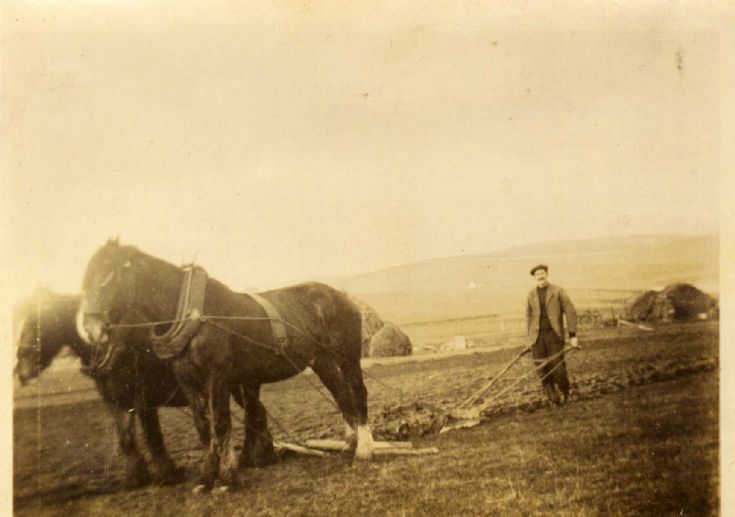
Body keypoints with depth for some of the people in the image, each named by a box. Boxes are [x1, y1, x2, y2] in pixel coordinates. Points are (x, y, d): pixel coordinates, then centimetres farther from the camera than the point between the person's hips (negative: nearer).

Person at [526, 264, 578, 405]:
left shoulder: (558, 291, 0)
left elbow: (570, 312, -2)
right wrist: (530, 338, 18)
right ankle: (553, 396, 15)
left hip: (554, 334, -3)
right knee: (543, 370, -1)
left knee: (558, 368, -8)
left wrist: (573, 335, -7)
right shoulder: (531, 294, 10)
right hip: (537, 336, 3)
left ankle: (564, 392, 18)